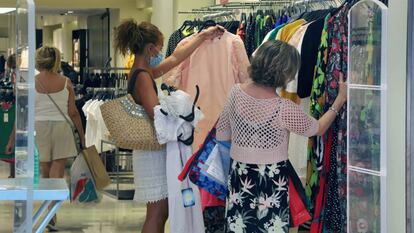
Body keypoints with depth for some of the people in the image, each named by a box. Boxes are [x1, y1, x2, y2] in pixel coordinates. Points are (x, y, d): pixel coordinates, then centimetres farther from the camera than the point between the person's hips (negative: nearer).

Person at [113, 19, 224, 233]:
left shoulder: (143, 72, 12)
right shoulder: (143, 76, -17)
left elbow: (175, 58, 23)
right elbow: (156, 114, -28)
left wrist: (203, 36, 29)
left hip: (156, 150, 10)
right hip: (153, 152, -10)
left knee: (162, 211, 15)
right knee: (157, 212, -5)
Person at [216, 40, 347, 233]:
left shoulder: (236, 93, -7)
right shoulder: (284, 109, -20)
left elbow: (221, 135, 4)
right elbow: (318, 129, -2)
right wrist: (340, 100, 7)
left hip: (240, 176, 4)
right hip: (272, 181, -4)